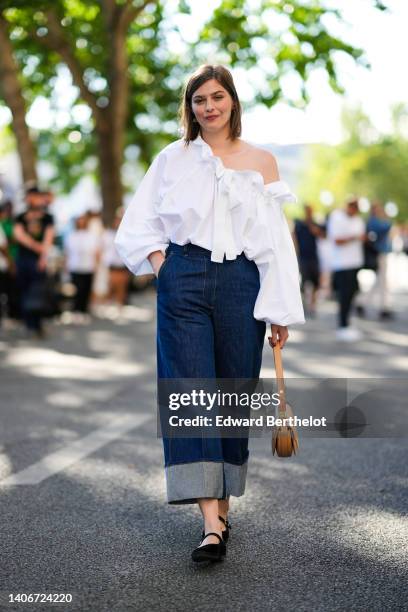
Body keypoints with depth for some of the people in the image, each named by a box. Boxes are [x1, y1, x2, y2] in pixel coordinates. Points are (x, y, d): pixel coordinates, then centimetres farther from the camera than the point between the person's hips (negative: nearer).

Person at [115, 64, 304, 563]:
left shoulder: (261, 162, 9)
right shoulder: (171, 159, 11)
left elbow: (276, 241, 6)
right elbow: (138, 225, 16)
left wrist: (281, 311, 0)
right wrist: (159, 261, -2)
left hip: (240, 284, 1)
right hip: (183, 283, 0)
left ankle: (223, 506, 19)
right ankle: (211, 525, -13)